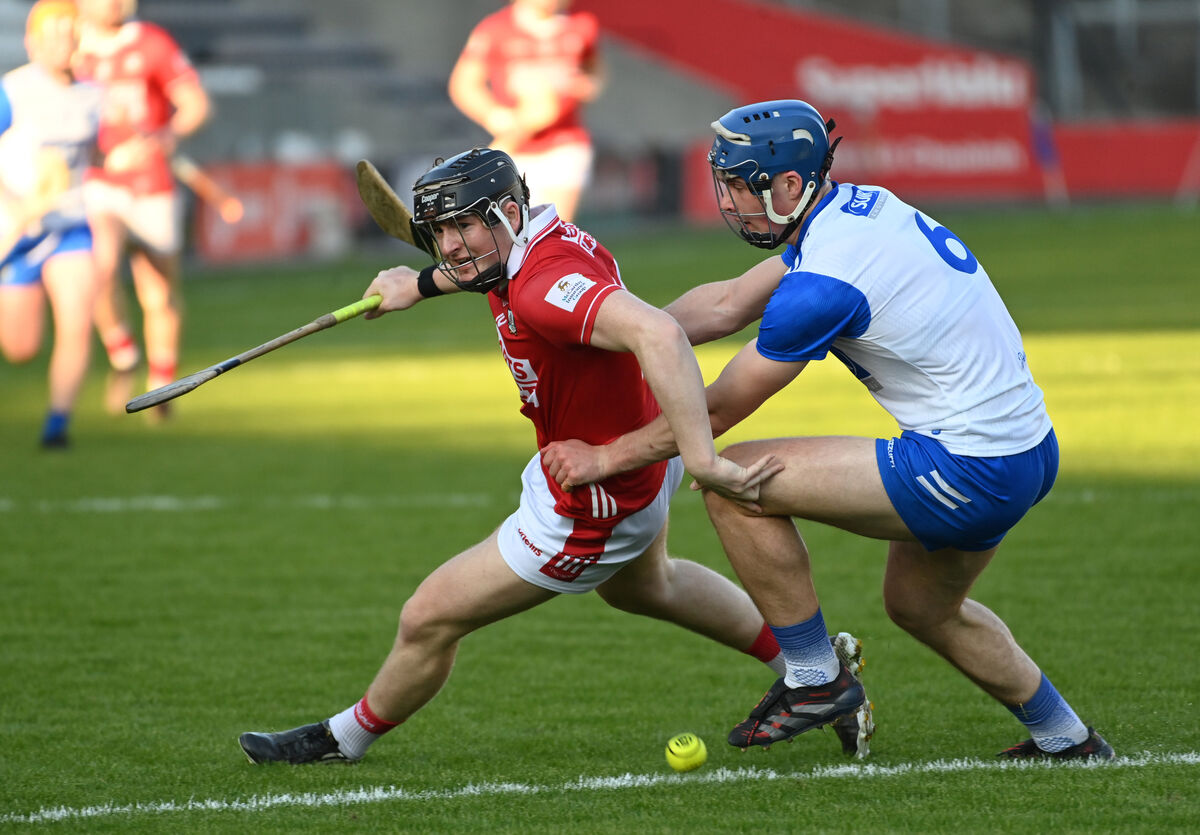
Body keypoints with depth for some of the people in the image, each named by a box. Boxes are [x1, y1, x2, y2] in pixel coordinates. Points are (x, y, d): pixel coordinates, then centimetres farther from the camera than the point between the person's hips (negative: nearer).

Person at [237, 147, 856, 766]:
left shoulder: (545, 287, -38)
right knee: (645, 586, 40)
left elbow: (657, 334, -53)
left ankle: (344, 738, 29)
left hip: (590, 511, -10)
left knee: (428, 620, 3)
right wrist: (423, 283, 18)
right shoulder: (538, 236, -10)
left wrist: (702, 458, -56)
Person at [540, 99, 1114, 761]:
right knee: (919, 606, 33)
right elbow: (728, 304, 17)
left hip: (971, 473, -10)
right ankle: (1066, 738, 41)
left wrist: (605, 458, 1)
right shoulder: (857, 207, 7)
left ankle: (814, 678, 5)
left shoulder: (825, 283, -20)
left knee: (735, 483, -8)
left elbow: (719, 411, -10)